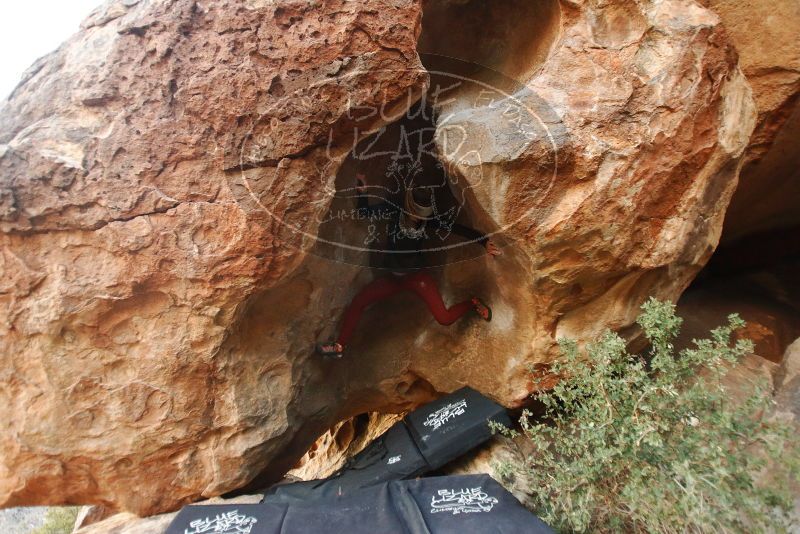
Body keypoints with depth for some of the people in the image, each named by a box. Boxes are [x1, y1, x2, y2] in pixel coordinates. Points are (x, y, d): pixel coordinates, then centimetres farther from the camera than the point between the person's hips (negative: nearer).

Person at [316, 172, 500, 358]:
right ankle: (339, 346, 8)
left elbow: (458, 228, -14)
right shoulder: (393, 211, -10)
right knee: (358, 302, -8)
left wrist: (484, 241, -24)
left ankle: (473, 303, 18)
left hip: (416, 275, -2)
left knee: (444, 318, -11)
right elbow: (365, 213, -10)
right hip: (391, 277, 2)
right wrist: (362, 191, -28)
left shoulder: (430, 220, -11)